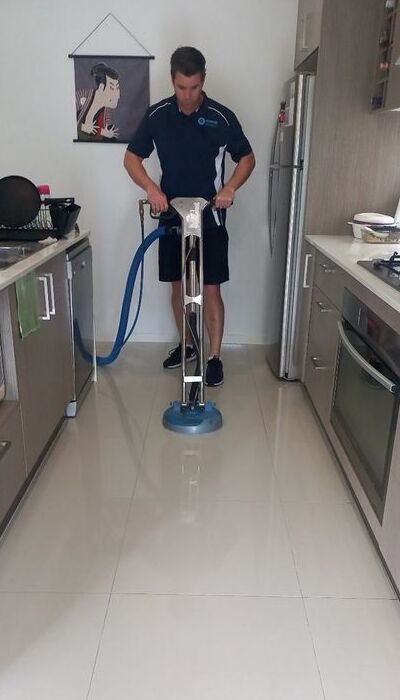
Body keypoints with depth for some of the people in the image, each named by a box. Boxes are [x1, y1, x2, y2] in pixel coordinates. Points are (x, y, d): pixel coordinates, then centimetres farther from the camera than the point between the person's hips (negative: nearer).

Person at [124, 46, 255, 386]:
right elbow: (132, 158, 2)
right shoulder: (157, 114, -1)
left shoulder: (222, 117, -6)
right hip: (172, 218, 3)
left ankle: (215, 356, 9)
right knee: (179, 285, 11)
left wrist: (230, 187, -18)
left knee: (210, 289, -2)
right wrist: (151, 188, -17)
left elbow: (247, 158, 2)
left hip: (210, 219, -2)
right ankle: (186, 343, 29)